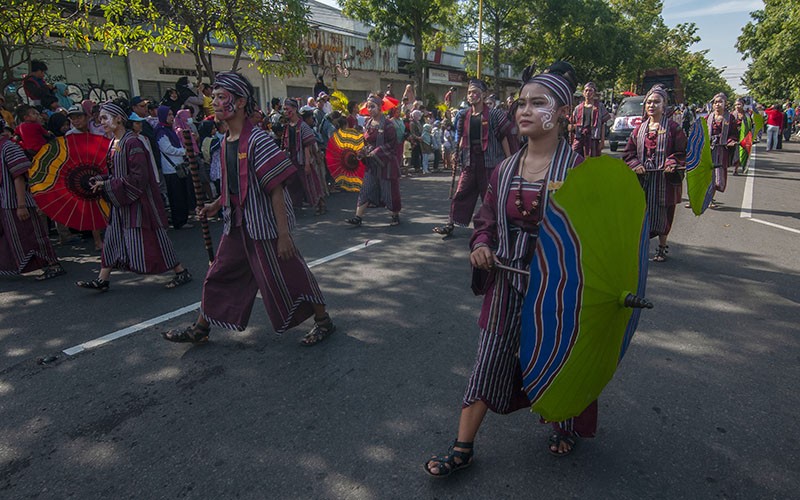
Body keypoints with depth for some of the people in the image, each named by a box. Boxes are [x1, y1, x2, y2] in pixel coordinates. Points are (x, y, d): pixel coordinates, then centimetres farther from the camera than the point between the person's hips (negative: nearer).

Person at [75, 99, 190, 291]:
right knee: (112, 237, 12)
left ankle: (181, 272, 6)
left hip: (138, 200, -9)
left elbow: (138, 177, -21)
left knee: (148, 238, -4)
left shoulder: (132, 142, -17)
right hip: (121, 201, 9)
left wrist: (107, 184, -16)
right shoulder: (113, 143, 10)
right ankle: (102, 280, 21)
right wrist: (100, 181, 0)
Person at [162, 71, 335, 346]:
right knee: (219, 275, 16)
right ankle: (200, 329, 33)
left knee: (288, 276, 2)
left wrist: (284, 234, -23)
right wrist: (216, 205, 16)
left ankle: (323, 321, 21)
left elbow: (276, 189, -21)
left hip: (265, 225, -8)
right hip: (237, 225, 8)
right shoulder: (226, 142, 8)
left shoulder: (258, 140, -18)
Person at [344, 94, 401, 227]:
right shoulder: (368, 123, 10)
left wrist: (375, 152, -18)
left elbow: (391, 144, -14)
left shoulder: (387, 124, -10)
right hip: (371, 163, 6)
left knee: (389, 189, 3)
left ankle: (395, 216, 20)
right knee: (366, 190, 2)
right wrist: (363, 152, 1)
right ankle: (358, 217, 2)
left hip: (386, 162, -6)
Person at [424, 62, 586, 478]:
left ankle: (566, 424, 48)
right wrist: (480, 244, -7)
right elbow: (486, 219, 12)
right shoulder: (504, 169, 1)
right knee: (489, 361, 9)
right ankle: (463, 448, 22)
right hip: (507, 284, 4)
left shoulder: (577, 169, -12)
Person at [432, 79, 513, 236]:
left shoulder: (493, 114, -4)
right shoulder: (463, 115, 9)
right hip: (470, 161, 4)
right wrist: (458, 153, 8)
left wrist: (509, 159, -6)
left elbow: (503, 137, -4)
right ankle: (450, 224, 9)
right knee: (461, 193, 3)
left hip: (489, 160, -4)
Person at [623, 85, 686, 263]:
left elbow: (682, 152, -2)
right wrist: (636, 165, -7)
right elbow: (628, 152, 10)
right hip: (642, 180, 3)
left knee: (662, 214, 5)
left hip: (664, 180, -2)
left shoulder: (673, 128, 1)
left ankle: (662, 247, 19)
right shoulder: (639, 129, 11)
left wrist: (671, 163, -19)